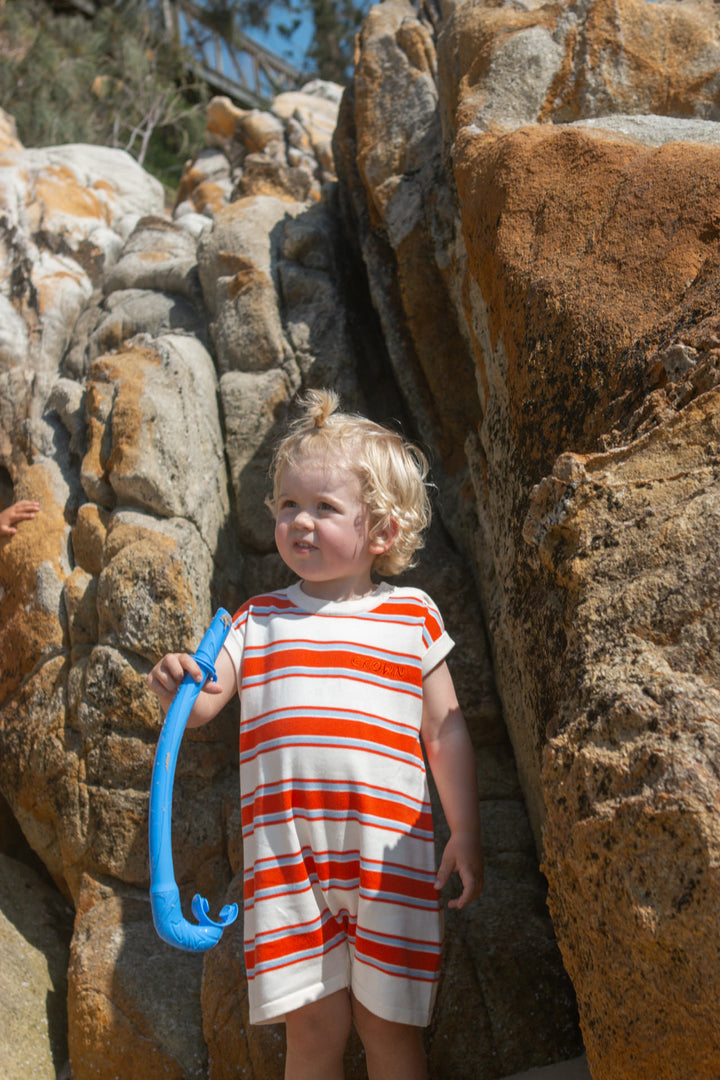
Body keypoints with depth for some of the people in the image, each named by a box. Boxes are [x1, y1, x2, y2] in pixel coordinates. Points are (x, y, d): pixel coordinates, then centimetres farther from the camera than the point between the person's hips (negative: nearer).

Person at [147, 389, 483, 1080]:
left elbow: (444, 730, 8)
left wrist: (465, 832, 5)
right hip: (285, 853, 1)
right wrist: (176, 687, -21)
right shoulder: (259, 620, 9)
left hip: (388, 849, -1)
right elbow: (202, 706, 2)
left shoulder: (410, 617, 5)